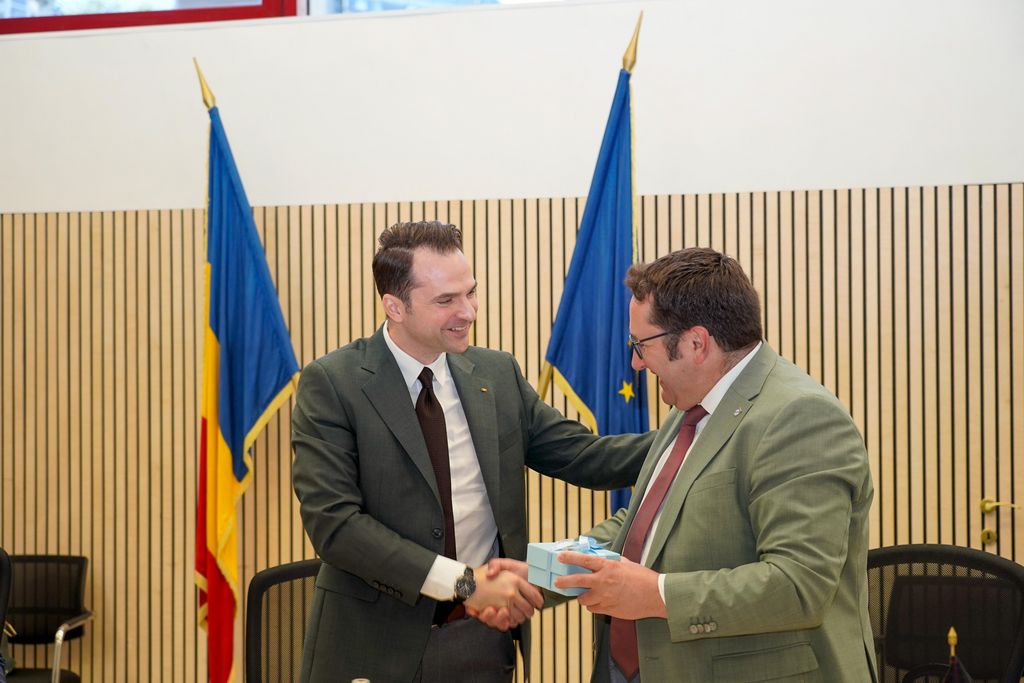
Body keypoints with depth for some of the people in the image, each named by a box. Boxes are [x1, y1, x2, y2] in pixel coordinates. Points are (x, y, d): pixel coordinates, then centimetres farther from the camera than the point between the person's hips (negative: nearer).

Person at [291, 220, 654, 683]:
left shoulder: (498, 374, 4)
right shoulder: (331, 384, -10)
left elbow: (585, 456, 3)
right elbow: (334, 522, -18)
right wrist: (465, 581, -22)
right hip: (377, 645, -4)